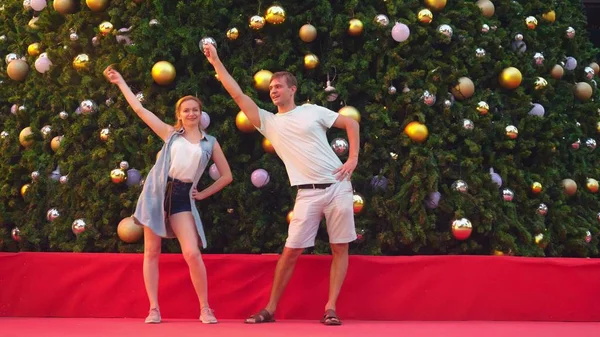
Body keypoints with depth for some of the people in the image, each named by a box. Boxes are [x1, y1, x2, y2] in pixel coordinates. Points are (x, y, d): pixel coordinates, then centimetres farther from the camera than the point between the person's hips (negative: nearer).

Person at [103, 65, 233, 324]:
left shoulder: (210, 143, 10)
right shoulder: (170, 134, 10)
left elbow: (227, 176, 15)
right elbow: (140, 109, 10)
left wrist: (203, 194, 8)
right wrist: (120, 82, 12)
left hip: (183, 197, -1)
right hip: (157, 192, 1)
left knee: (193, 254, -13)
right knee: (151, 252, 0)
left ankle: (205, 309, -3)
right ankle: (154, 309, 5)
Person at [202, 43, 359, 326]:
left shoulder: (312, 111, 6)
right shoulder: (269, 122, 9)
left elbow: (351, 123, 10)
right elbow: (238, 94, 5)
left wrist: (353, 159, -1)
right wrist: (216, 62, 2)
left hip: (338, 186, -1)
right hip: (308, 194, 1)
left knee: (340, 249, -1)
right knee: (291, 251, -4)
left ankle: (330, 308, 4)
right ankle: (271, 309, 3)